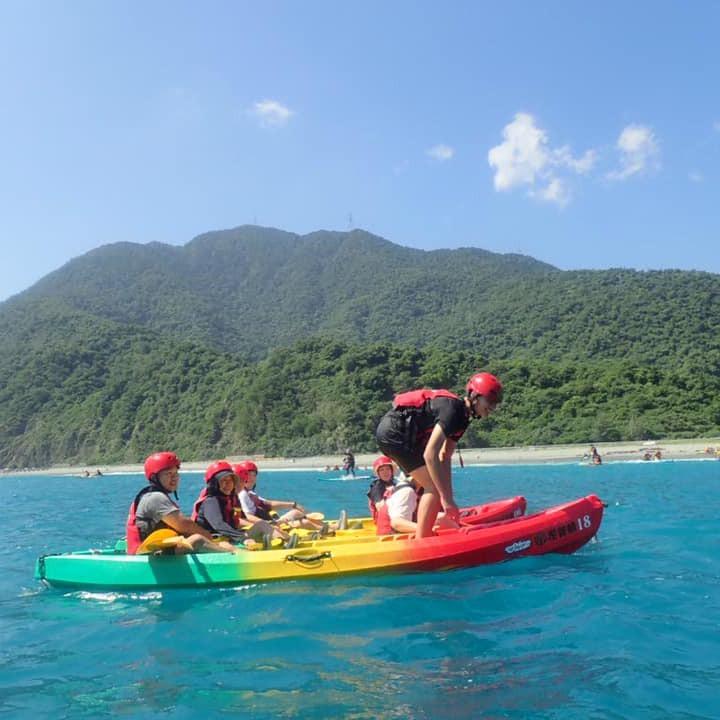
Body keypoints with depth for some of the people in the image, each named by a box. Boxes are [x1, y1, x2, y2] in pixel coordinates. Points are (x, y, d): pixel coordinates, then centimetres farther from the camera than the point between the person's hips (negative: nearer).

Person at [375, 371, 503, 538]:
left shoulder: (463, 416, 9)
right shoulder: (452, 408, -21)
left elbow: (444, 457, 11)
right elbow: (430, 454, -29)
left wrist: (449, 499, 7)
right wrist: (446, 498, -27)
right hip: (393, 433, -11)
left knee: (434, 486, 16)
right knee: (435, 487, -12)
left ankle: (423, 536, 21)